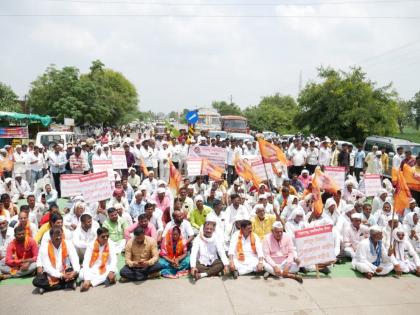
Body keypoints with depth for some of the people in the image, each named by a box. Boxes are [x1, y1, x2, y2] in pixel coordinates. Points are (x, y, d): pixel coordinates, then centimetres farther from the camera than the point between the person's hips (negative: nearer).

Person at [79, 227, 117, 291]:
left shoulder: (110, 244, -7)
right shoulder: (91, 245, -12)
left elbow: (114, 259, -15)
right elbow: (86, 262, -20)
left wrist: (111, 271, -36)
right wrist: (87, 279, -33)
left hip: (105, 270, 1)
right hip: (92, 270, -1)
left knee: (114, 272, -31)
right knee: (82, 275, -31)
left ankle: (90, 282, -28)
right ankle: (106, 279, -28)